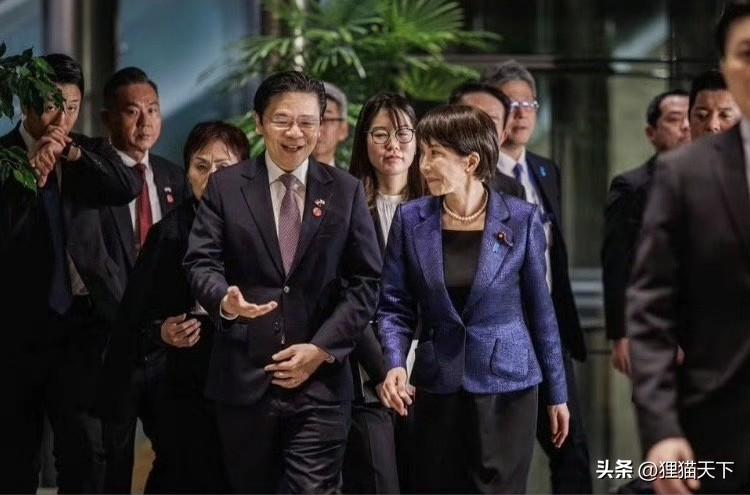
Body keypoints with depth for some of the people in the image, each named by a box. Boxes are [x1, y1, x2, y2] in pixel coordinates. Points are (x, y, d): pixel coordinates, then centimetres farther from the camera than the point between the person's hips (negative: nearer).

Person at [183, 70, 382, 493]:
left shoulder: (346, 191, 7)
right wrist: (224, 299, -26)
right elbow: (201, 262, -2)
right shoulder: (226, 186, 6)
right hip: (244, 379, 1)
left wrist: (322, 348, -7)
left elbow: (366, 282, 4)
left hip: (320, 382, -1)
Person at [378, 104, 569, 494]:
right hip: (437, 389, 2)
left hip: (507, 386, -2)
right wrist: (395, 364, -16)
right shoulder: (410, 220, 0)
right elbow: (394, 307, 3)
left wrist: (557, 394, 5)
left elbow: (540, 310, 2)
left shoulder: (521, 220, -4)